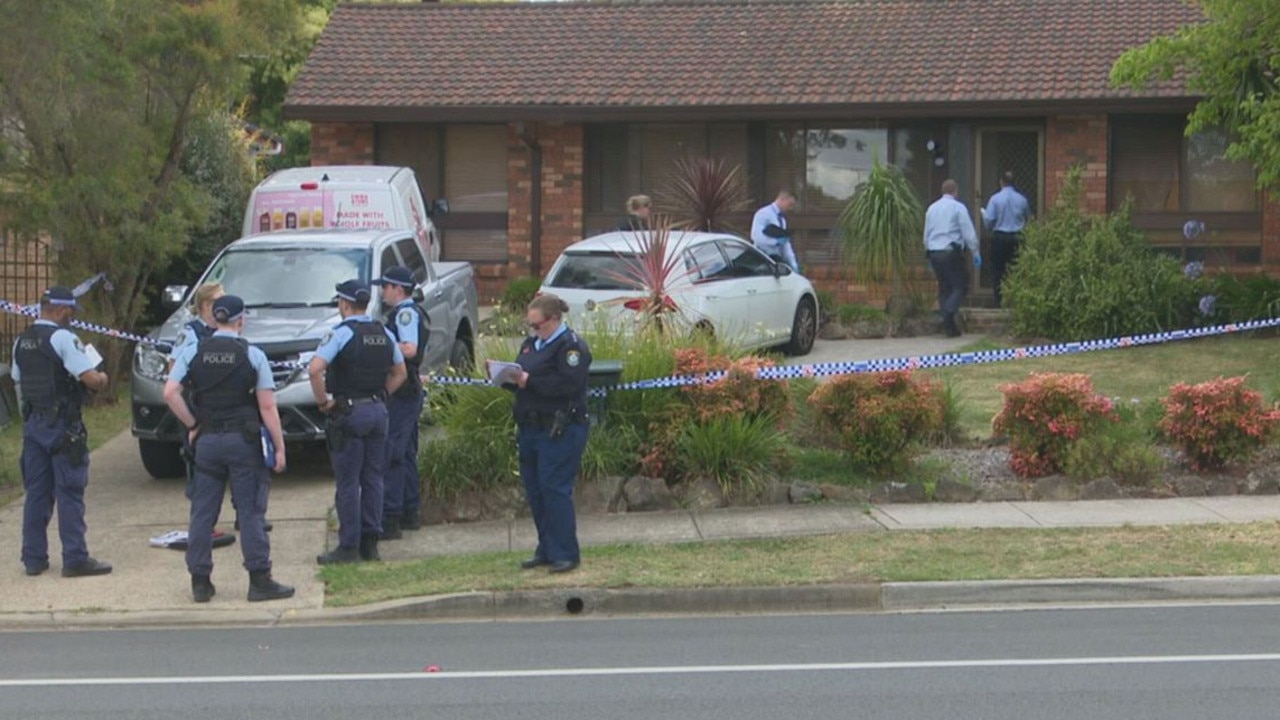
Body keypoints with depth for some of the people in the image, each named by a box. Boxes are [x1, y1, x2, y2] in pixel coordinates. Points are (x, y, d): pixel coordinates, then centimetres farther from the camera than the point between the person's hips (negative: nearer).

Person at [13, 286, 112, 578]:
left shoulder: (21, 342, 10)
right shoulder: (62, 338, -14)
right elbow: (91, 379, -19)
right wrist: (102, 378, 1)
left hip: (32, 422, 7)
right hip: (63, 425, -7)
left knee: (36, 493, 11)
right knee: (69, 493, -2)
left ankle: (33, 559, 15)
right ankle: (75, 559, 0)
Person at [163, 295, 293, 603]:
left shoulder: (192, 353, 2)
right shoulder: (252, 355, -4)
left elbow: (170, 394, -6)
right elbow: (267, 407, -7)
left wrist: (192, 425, 4)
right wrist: (279, 447, -3)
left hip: (207, 440, 3)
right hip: (244, 440, -2)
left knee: (202, 513, 7)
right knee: (251, 512, 0)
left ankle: (200, 582, 9)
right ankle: (259, 580, 0)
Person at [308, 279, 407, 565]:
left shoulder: (342, 333, -12)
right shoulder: (384, 334, 10)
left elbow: (315, 369, -24)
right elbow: (399, 373, 20)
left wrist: (323, 401, -12)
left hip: (349, 412, -6)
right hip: (378, 410, 6)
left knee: (348, 483, -2)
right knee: (373, 480, 10)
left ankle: (348, 547, -1)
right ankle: (370, 543, 12)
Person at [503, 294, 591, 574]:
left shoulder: (571, 346, -10)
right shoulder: (531, 343, 18)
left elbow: (566, 384, -22)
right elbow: (519, 377, 22)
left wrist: (529, 381, -21)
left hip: (559, 431, -9)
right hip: (531, 429, 9)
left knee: (554, 489, -10)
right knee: (535, 490, 11)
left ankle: (566, 554, -4)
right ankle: (546, 550, 20)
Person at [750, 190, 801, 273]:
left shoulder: (782, 219, 17)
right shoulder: (763, 214, -9)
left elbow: (786, 245, 18)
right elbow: (756, 237, -19)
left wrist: (793, 265, 11)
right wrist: (776, 241, -18)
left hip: (777, 260, 8)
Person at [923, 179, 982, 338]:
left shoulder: (932, 208, 13)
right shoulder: (958, 207, -4)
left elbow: (926, 234, 18)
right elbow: (969, 233, -7)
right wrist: (976, 253, -1)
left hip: (934, 253, 6)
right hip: (951, 252, -6)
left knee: (944, 287, 11)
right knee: (960, 285, 0)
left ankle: (950, 327, 7)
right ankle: (949, 312, -25)